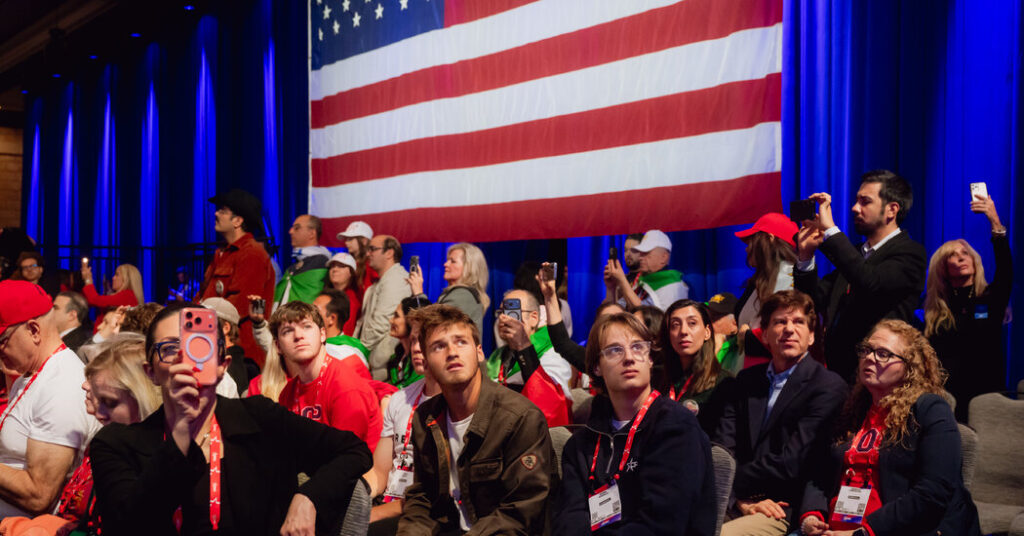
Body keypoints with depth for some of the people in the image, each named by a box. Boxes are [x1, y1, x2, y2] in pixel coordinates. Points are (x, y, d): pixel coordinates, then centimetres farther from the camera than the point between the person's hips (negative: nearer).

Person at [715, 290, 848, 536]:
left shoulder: (829, 387, -4)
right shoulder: (747, 379, 15)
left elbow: (789, 463, -11)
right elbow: (721, 446, 5)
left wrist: (729, 482, -5)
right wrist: (742, 497, -11)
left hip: (783, 512, -5)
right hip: (734, 504, 5)